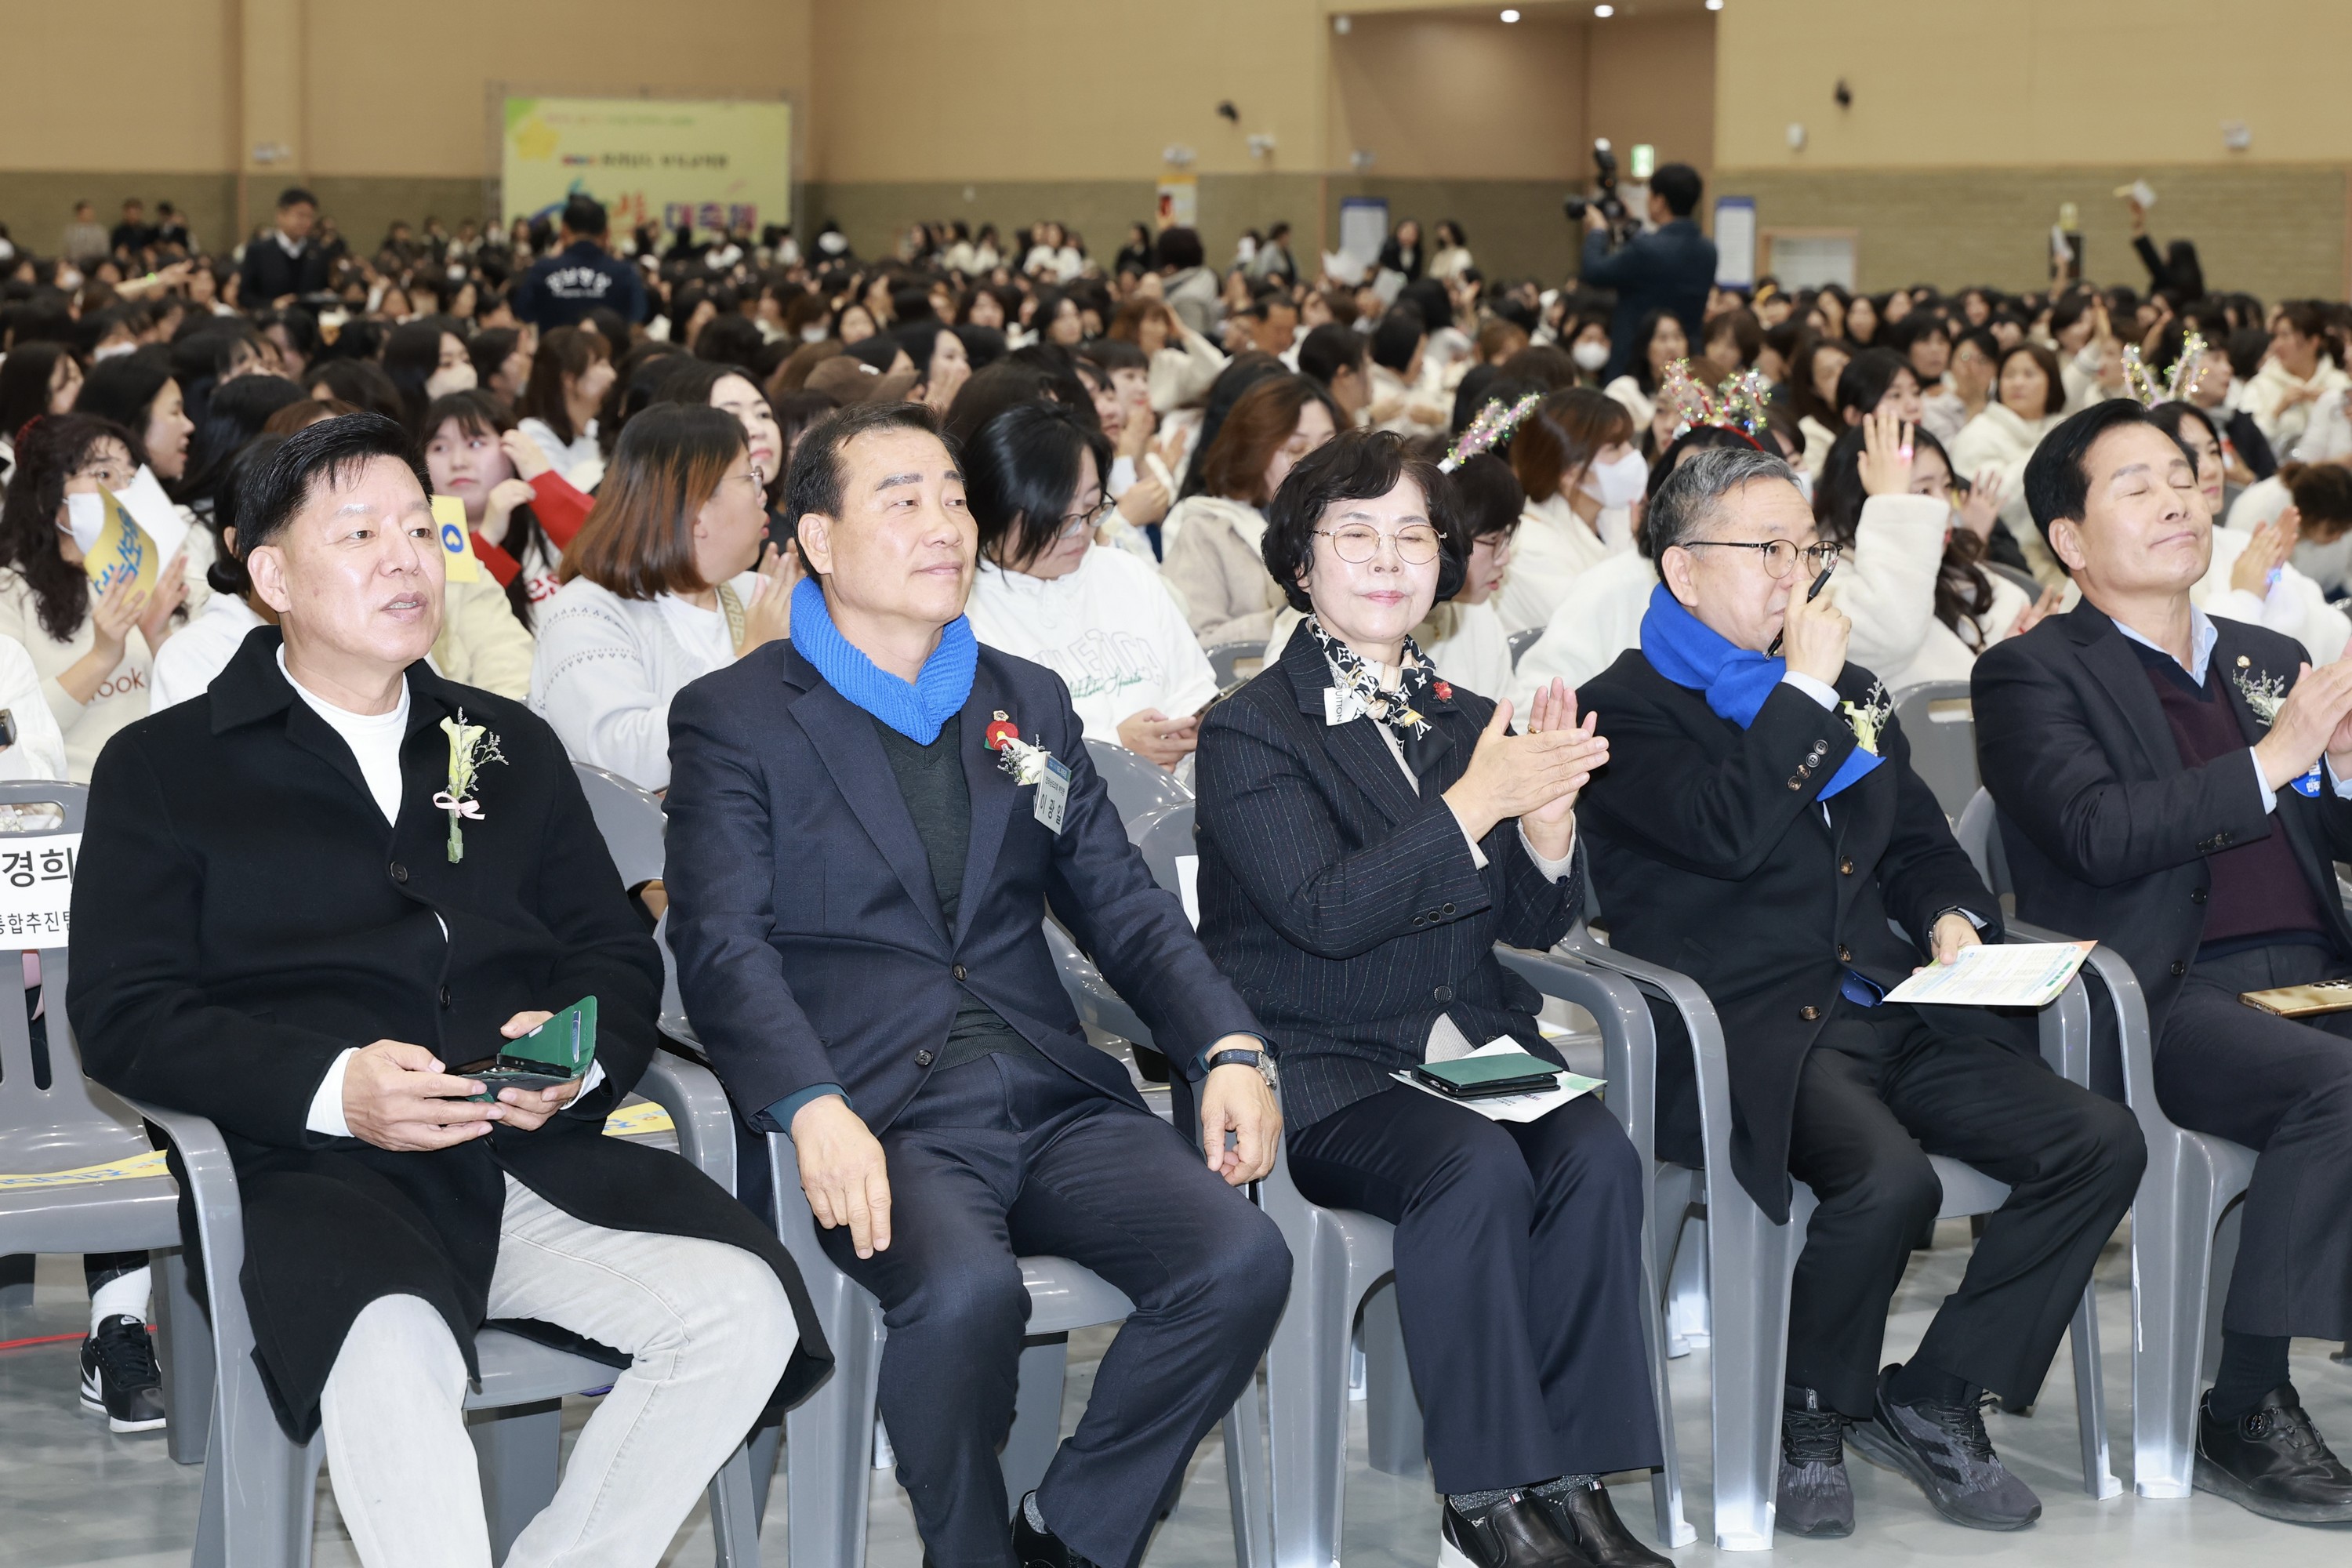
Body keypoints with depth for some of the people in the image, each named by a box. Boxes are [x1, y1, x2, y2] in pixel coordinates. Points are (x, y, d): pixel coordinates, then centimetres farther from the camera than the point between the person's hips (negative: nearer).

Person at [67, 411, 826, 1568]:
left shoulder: (510, 746, 25)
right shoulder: (162, 769, 11)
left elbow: (618, 954, 20)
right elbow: (125, 1016, 1)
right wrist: (333, 1085, -15)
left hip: (539, 1160, 4)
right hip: (316, 1174, -4)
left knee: (745, 1307, -23)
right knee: (392, 1345, -38)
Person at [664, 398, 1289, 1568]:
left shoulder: (1029, 704, 22)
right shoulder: (733, 718, 6)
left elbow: (1122, 906, 17)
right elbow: (721, 944, -6)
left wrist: (1228, 1047, -3)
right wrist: (810, 1110, -25)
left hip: (1049, 1097, 5)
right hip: (876, 1114, -5)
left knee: (1242, 1260, -21)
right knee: (966, 1288, -35)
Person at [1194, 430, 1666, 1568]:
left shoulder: (1464, 721, 16)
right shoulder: (1250, 732, -2)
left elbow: (1535, 924, 13)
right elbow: (1326, 912, -17)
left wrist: (1549, 820, -9)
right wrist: (1476, 803, -23)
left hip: (1476, 1046, 5)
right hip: (1322, 1069, -5)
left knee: (1595, 1155, -24)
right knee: (1477, 1168, -32)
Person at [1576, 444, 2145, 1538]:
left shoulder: (1850, 697, 24)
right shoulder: (1625, 710, -1)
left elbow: (1918, 844, 31)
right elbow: (1730, 831, -18)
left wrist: (1949, 915, 9)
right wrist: (1803, 688, -10)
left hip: (1887, 1012, 7)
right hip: (1748, 1031, -7)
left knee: (2100, 1143, -14)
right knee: (1888, 1180, -35)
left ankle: (1930, 1401, -3)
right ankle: (1807, 1420, -7)